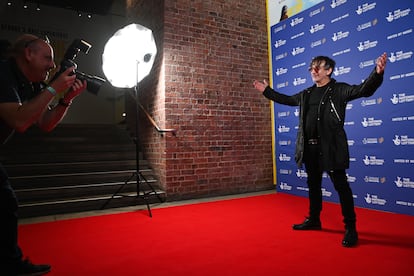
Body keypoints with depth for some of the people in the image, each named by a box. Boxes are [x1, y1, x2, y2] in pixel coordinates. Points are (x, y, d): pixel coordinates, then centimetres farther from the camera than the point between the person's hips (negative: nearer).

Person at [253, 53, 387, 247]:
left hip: (331, 147, -7)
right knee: (313, 184, 16)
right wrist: (266, 91, 30)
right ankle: (314, 220, 31)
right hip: (310, 147, 7)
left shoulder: (339, 90, -3)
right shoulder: (306, 94, 15)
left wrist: (377, 74, -36)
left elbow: (364, 90, -17)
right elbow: (287, 99, 27)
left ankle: (350, 228, 9)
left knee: (341, 185, -2)